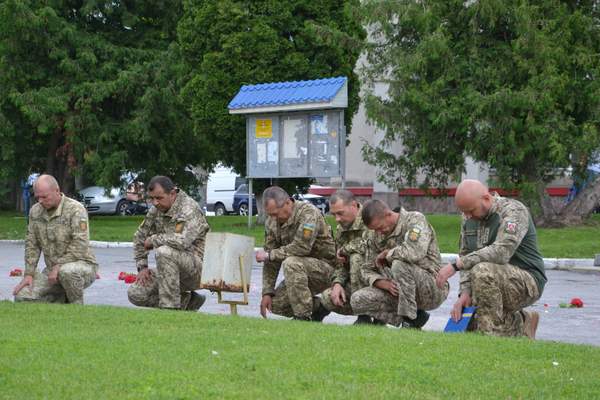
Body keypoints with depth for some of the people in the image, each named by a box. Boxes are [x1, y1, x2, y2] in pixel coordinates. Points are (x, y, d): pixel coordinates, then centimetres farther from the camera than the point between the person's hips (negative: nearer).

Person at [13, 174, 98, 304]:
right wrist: (29, 274, -2)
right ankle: (60, 299, 13)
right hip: (53, 270, 6)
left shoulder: (75, 209, -15)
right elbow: (32, 244, 9)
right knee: (22, 296, -13)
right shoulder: (35, 211, 5)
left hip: (82, 265, -6)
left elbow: (80, 245, -22)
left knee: (67, 271, -41)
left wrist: (58, 266, -24)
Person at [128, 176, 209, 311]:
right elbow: (139, 237, 20)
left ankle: (170, 307, -24)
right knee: (135, 294, -6)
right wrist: (142, 266, 7)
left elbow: (182, 240, -34)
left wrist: (153, 240, -19)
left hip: (198, 268, -8)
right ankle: (187, 302, 5)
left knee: (164, 251, -34)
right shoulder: (156, 210, 7)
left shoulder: (189, 208, -17)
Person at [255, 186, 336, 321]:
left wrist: (269, 254, -23)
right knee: (276, 304, -6)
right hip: (302, 270, 8)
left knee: (290, 263, -33)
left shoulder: (308, 212, -21)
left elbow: (301, 247, -33)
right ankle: (318, 307, 13)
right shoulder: (272, 222, 1)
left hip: (326, 268, -8)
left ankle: (303, 317, -26)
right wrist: (267, 292, -5)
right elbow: (271, 262, 3)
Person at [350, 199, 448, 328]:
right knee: (357, 300, -13)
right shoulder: (373, 236, 6)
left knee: (400, 263, -34)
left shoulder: (415, 220, -13)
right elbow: (368, 270, 8)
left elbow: (414, 252, -33)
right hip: (398, 291, 7)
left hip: (433, 289, -7)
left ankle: (410, 319, -18)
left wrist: (385, 254, -17)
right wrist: (384, 284, -14)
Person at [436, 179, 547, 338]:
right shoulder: (469, 218, 7)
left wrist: (456, 265, -32)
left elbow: (501, 252, -32)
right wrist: (465, 292, -8)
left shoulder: (514, 211, -17)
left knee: (483, 270, -34)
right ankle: (521, 323, 18)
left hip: (526, 281, -8)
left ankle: (491, 335, -21)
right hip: (494, 286, 8)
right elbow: (465, 255, 9)